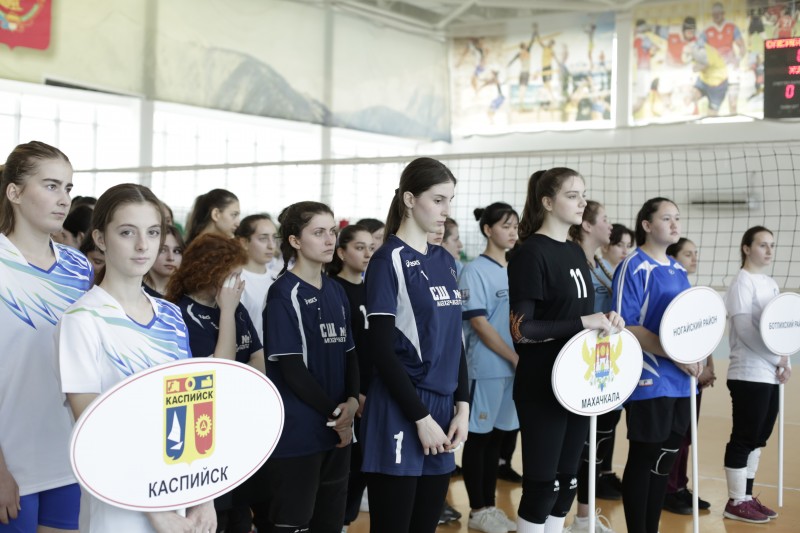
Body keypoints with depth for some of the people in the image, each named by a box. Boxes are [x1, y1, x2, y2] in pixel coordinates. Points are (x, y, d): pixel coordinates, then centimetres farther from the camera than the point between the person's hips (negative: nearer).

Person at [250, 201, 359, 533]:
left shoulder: (337, 292, 10)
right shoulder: (284, 294, -11)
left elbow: (349, 352, 11)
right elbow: (292, 369, -15)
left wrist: (352, 401, -7)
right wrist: (333, 413, -9)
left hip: (337, 430, 7)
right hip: (295, 433, -7)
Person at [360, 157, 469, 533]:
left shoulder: (445, 261, 12)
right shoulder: (388, 260, -9)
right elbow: (381, 349, -14)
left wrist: (462, 406, 4)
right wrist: (421, 417, -14)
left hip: (443, 408, 7)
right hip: (400, 414, -7)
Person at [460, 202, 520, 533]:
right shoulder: (475, 271, -8)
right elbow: (479, 324, -14)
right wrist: (515, 357, -13)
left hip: (514, 367, 6)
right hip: (486, 367, -6)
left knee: (496, 437, 12)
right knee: (479, 438, 3)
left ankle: (490, 505, 21)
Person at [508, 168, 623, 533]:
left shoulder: (575, 252, 11)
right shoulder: (530, 253, -14)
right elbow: (522, 330, -20)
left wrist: (604, 320, 0)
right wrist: (583, 322, -23)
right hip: (542, 388, -8)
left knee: (567, 482, 14)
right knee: (541, 485, 0)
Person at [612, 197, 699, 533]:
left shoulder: (679, 271, 14)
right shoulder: (634, 268, -10)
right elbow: (625, 326, -16)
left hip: (680, 382, 8)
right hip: (649, 381, -8)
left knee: (666, 459, 13)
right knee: (644, 459, 2)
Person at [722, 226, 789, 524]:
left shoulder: (771, 284, 16)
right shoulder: (742, 282, -9)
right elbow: (745, 329, -17)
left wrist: (784, 361, 1)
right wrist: (778, 361, -14)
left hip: (770, 375, 8)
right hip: (749, 374, -8)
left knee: (758, 438, 11)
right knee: (745, 438, -3)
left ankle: (746, 496, 20)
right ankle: (736, 503, 4)